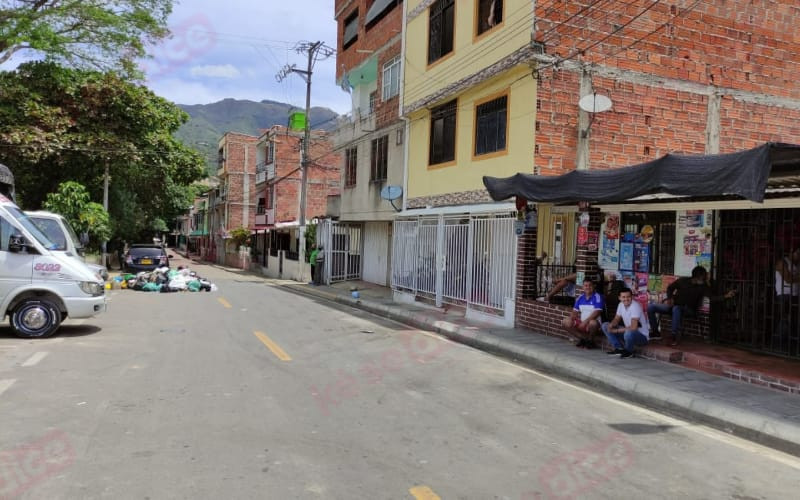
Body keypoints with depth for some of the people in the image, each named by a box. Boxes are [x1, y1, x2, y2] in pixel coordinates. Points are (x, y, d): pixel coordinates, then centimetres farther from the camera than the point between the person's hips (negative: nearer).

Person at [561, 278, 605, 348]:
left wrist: (585, 322, -27)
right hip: (581, 323, 5)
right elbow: (575, 311, 12)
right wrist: (570, 319, -10)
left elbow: (597, 313, -19)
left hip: (593, 322, -5)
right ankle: (583, 338, -2)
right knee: (566, 322, -12)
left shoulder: (598, 297, -9)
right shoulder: (580, 298, 9)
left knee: (592, 323, -39)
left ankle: (590, 341, -7)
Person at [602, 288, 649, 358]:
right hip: (628, 331, 7)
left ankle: (628, 351, -9)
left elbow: (634, 327, -33)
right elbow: (616, 319, 9)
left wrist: (616, 331, -24)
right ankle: (619, 348, 2)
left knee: (628, 333, -41)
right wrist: (611, 325, -15)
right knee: (605, 326, 2)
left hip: (642, 336, -7)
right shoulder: (621, 305, -3)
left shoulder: (635, 306, -26)